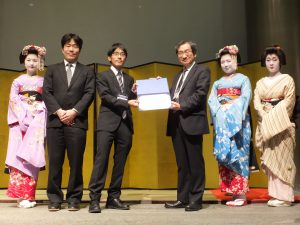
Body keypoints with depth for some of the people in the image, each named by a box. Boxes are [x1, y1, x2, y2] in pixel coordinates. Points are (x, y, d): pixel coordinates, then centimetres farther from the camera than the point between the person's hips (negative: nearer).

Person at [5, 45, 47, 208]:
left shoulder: (43, 82, 11)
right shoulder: (18, 81, 11)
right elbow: (13, 100, 2)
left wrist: (36, 112, -11)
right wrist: (24, 116, -11)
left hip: (37, 121, 0)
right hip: (20, 120, 0)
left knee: (31, 156, -5)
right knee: (18, 156, -8)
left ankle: (28, 195, -2)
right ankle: (21, 195, -8)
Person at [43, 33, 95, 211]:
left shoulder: (87, 71, 14)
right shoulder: (52, 70, 17)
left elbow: (89, 93, 2)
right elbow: (47, 93, 6)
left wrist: (74, 111, -11)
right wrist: (59, 111, -9)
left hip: (77, 122, -1)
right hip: (55, 121, 1)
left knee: (76, 163, 0)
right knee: (55, 162, 1)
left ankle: (74, 199, 8)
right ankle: (55, 199, 9)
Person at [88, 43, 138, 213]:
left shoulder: (129, 79, 20)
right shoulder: (103, 77, 6)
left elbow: (132, 102, 16)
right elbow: (106, 97, -8)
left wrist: (135, 93, -4)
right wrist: (127, 102, -17)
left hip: (125, 124, 5)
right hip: (108, 123, -5)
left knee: (120, 163, 5)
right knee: (101, 160, -10)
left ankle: (114, 198, 12)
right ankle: (95, 199, -7)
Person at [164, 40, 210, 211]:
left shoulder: (202, 71, 3)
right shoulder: (178, 76, 26)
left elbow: (200, 93, -11)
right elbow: (173, 97, 19)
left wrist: (182, 106, -20)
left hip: (192, 121, -7)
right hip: (176, 123, 7)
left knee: (195, 163, -1)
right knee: (182, 164, 10)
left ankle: (196, 200, 5)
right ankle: (183, 199, 15)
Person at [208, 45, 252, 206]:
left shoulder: (243, 79, 11)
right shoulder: (217, 83, 21)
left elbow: (245, 98, -4)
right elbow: (211, 101, 7)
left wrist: (231, 109, -15)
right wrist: (220, 111, -11)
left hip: (238, 122, -4)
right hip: (221, 123, 4)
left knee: (237, 154, -9)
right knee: (223, 155, -2)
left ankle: (241, 194, -8)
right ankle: (232, 193, 2)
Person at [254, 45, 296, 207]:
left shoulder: (287, 79, 5)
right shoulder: (260, 83, 16)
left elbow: (288, 101, -6)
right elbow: (256, 102, 5)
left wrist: (274, 117, -15)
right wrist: (266, 117, -11)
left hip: (281, 124, -4)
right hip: (265, 125, 4)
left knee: (282, 158, -6)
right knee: (269, 159, 2)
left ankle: (285, 195, -3)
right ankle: (275, 194, 6)